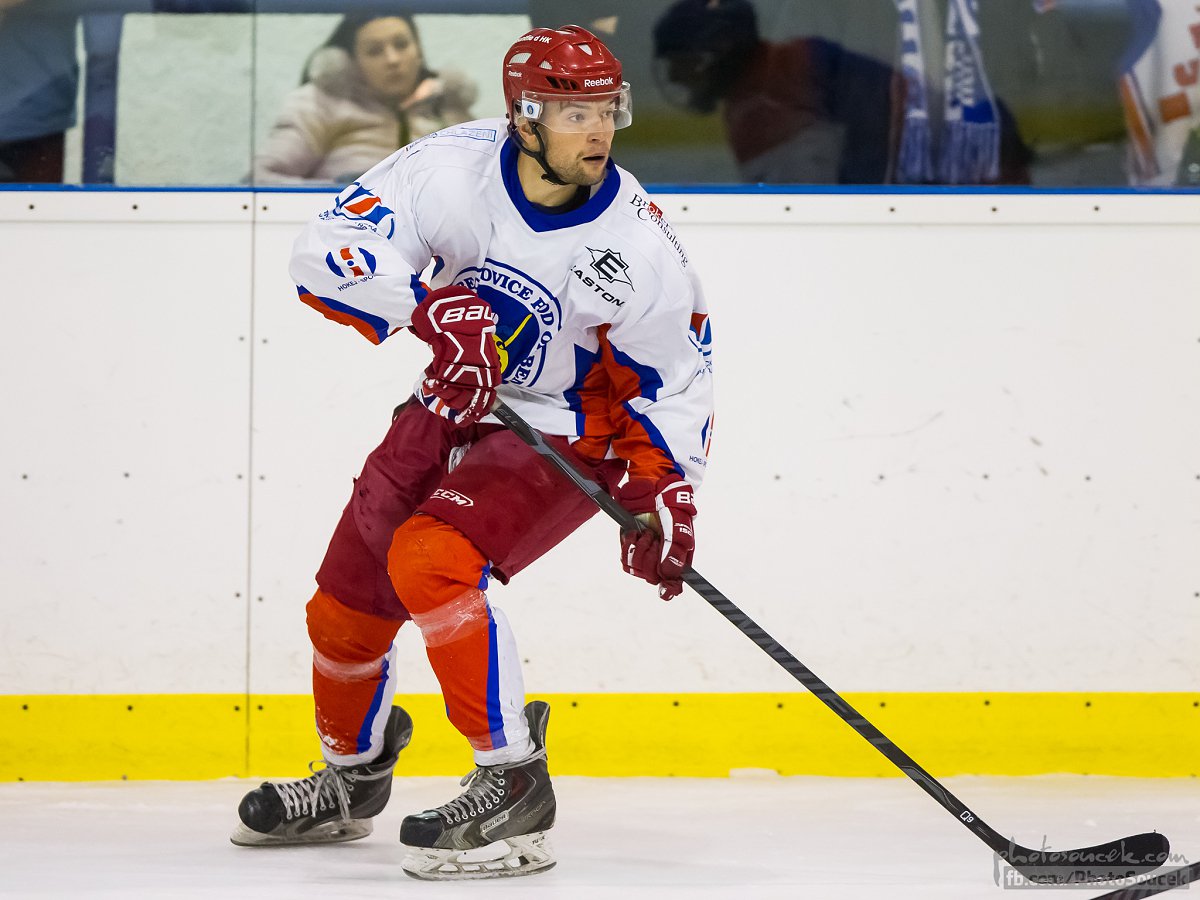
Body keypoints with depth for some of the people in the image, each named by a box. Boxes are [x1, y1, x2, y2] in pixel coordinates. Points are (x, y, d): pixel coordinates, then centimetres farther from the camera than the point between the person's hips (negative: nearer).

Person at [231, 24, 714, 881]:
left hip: (566, 434, -5)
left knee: (428, 560, -30)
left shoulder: (640, 246, -20)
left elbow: (674, 382, -8)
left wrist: (667, 491, -20)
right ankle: (350, 778, 40)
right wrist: (436, 306, -38)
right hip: (451, 407, 5)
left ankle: (515, 785, -23)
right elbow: (331, 245, -24)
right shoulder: (456, 167, -18)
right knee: (345, 608, 11)